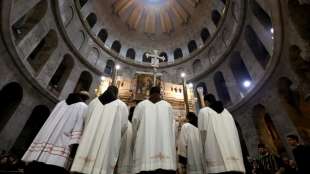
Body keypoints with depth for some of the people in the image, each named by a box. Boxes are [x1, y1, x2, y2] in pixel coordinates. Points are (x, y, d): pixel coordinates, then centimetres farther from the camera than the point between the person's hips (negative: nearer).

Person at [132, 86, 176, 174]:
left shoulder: (141, 105, 9)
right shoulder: (168, 106, 13)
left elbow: (134, 125, 8)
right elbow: (172, 127, 10)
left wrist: (136, 141, 23)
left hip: (145, 149, 0)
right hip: (165, 149, 1)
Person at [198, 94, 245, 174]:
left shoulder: (203, 111, 10)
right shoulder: (226, 111, 24)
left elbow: (203, 131, -1)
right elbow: (234, 132, 17)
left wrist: (205, 147, 13)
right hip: (234, 151, 5)